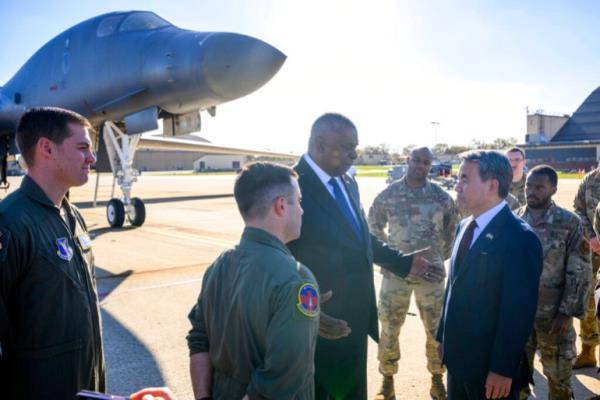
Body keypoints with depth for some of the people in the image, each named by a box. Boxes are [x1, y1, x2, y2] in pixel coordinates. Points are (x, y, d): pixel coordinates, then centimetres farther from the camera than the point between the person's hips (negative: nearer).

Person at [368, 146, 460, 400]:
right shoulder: (388, 194, -3)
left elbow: (453, 227, 12)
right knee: (389, 328, 8)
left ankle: (437, 379, 30)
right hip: (395, 272, 0)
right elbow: (374, 224, 11)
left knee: (437, 329, 10)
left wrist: (443, 255, 8)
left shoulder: (441, 197, -2)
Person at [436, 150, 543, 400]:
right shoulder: (465, 227, 6)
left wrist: (503, 369, -18)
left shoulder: (519, 238, -19)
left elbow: (518, 312, -20)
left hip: (491, 365, -7)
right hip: (457, 357, 7)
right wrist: (444, 337, 13)